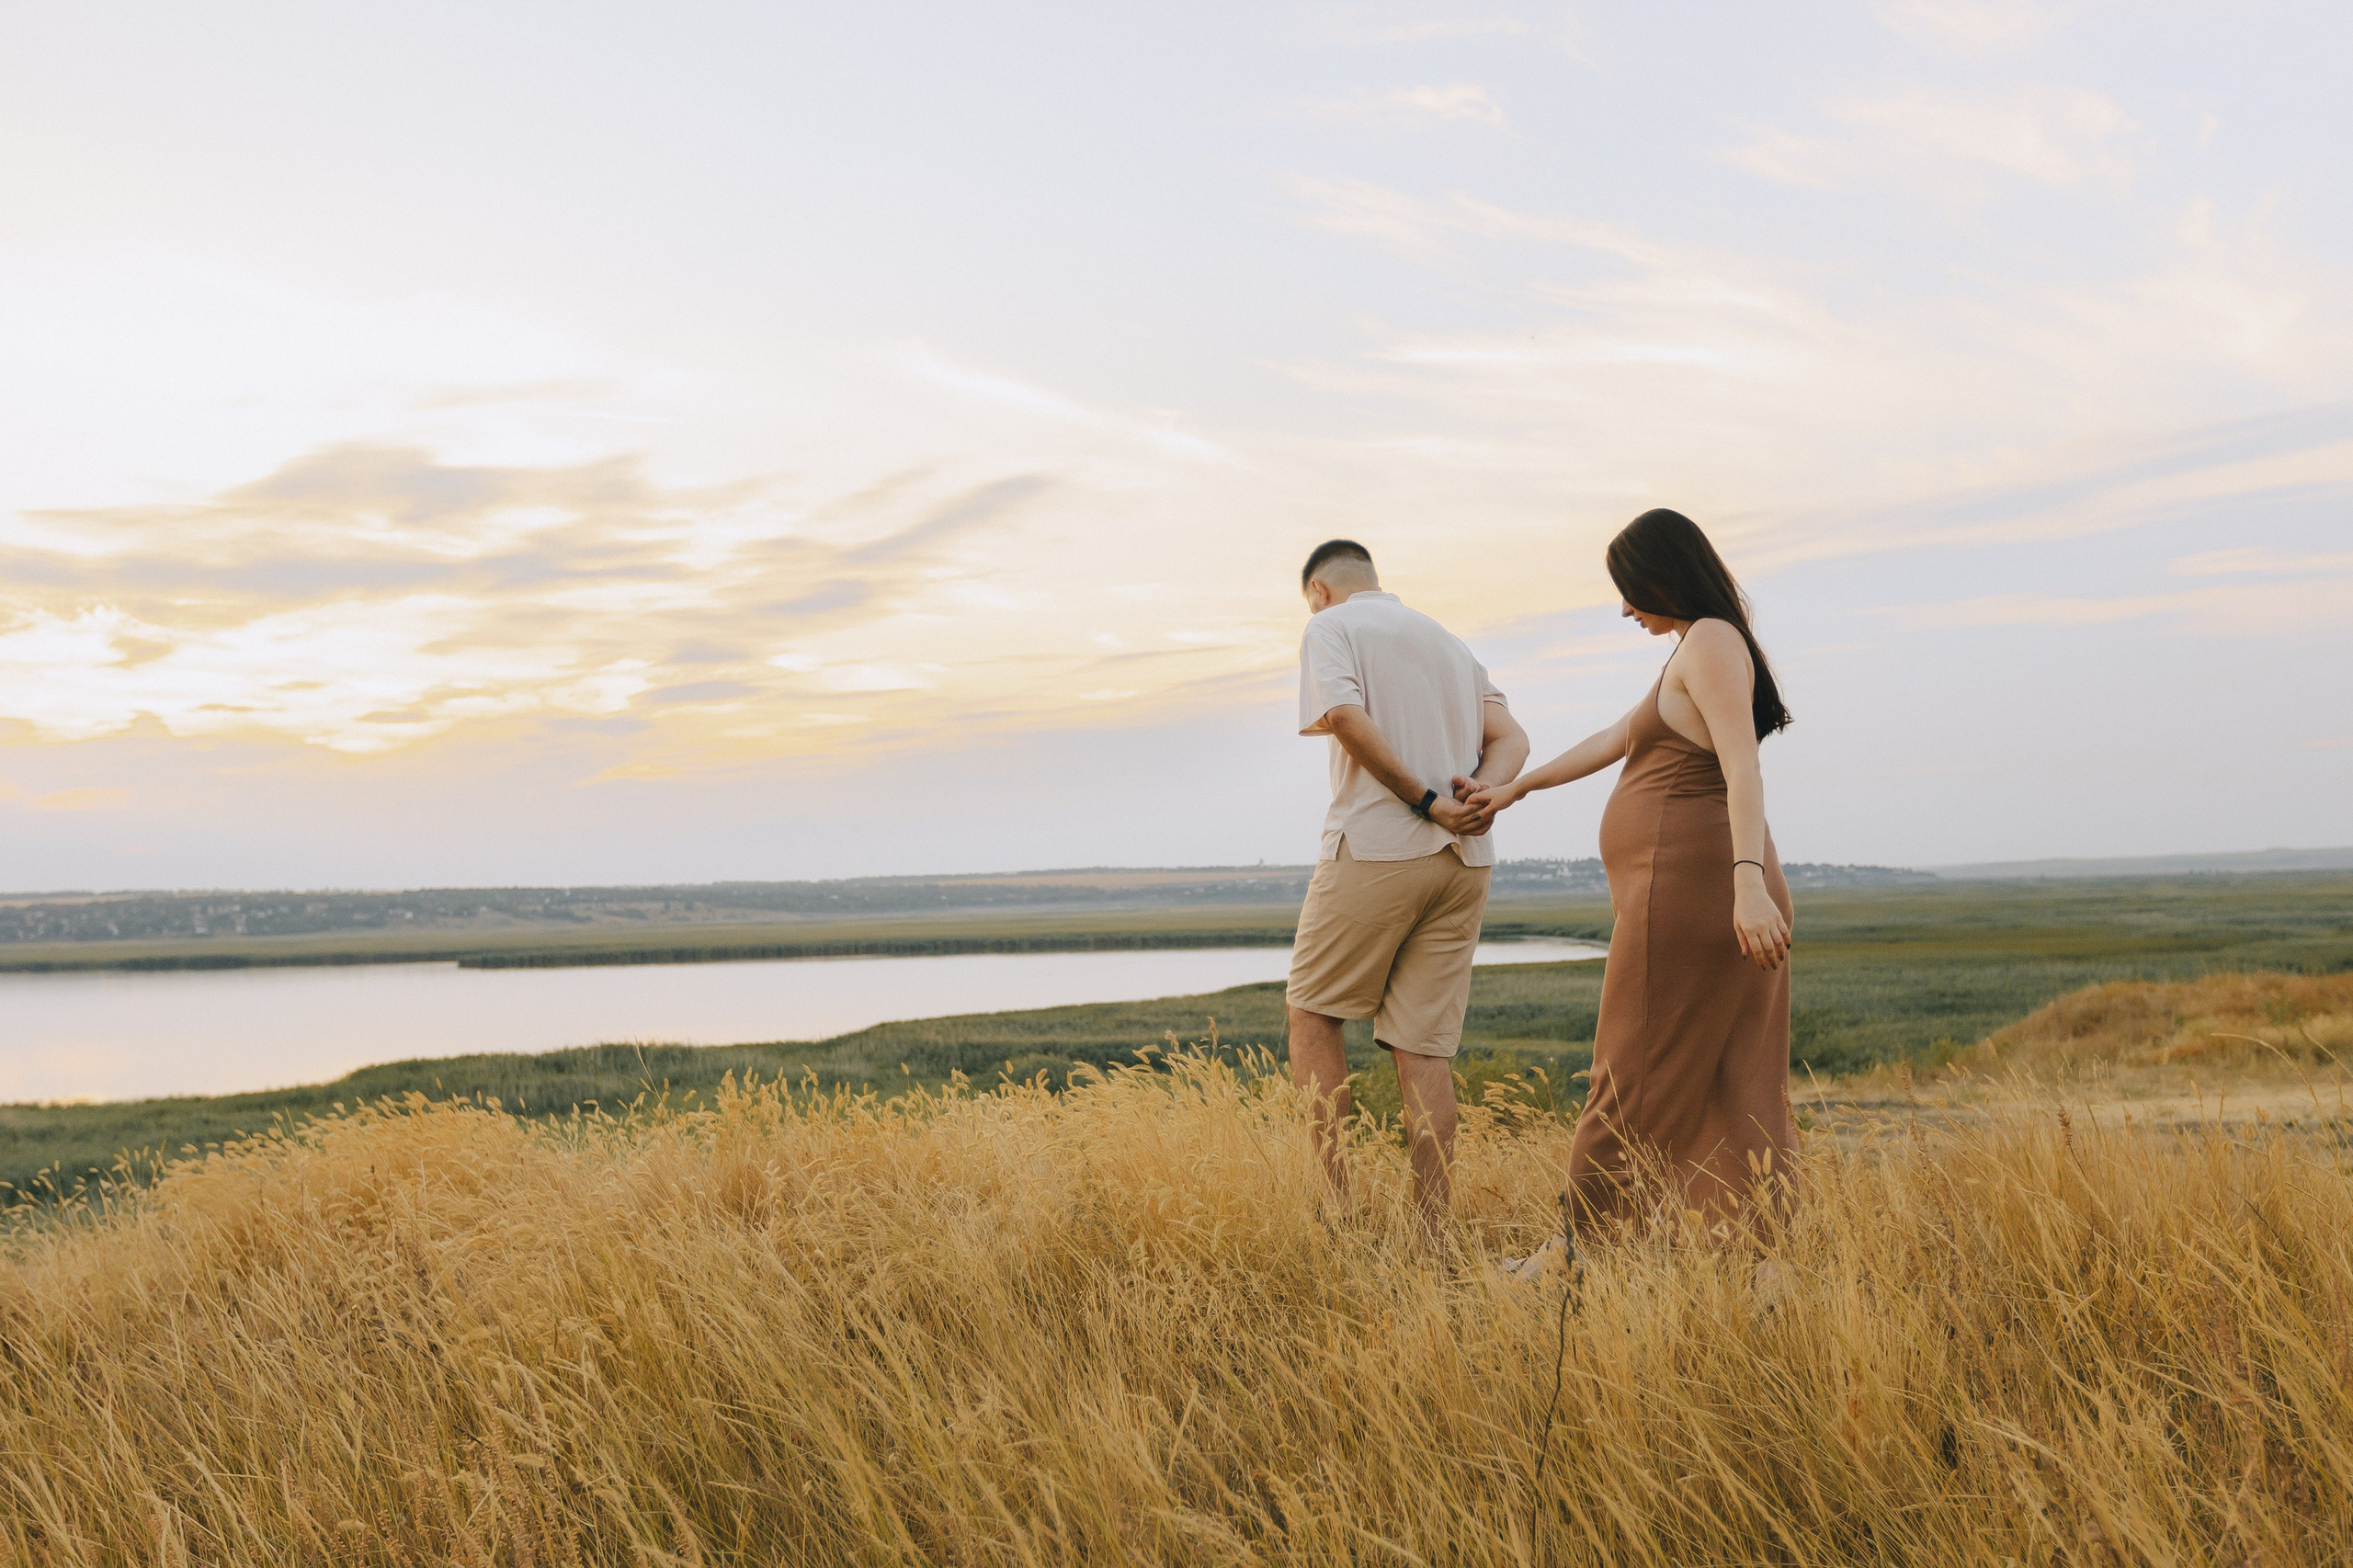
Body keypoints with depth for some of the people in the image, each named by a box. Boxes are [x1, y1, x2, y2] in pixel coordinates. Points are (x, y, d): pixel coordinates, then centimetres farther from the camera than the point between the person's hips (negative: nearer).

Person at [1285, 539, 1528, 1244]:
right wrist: (1482, 791, -8)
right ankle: (1432, 1233, 0)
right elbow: (1511, 738, 12)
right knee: (1423, 1047, 4)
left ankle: (1334, 1199, 2)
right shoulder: (1449, 641, 24)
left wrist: (1427, 803, -13)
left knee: (1313, 1014, 9)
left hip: (1376, 849, -6)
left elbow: (1344, 717, -16)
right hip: (1464, 864, 6)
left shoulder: (1330, 628, 4)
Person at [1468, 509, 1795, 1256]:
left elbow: (1742, 764, -23)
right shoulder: (1704, 649, 21)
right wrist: (1517, 786, 37)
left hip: (1686, 883, -10)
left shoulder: (1710, 641, -10)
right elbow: (1618, 738, 31)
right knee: (1733, 1091, 6)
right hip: (1711, 891, 10)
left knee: (1633, 1079, -1)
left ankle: (1574, 1252, 9)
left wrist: (1749, 883, -34)